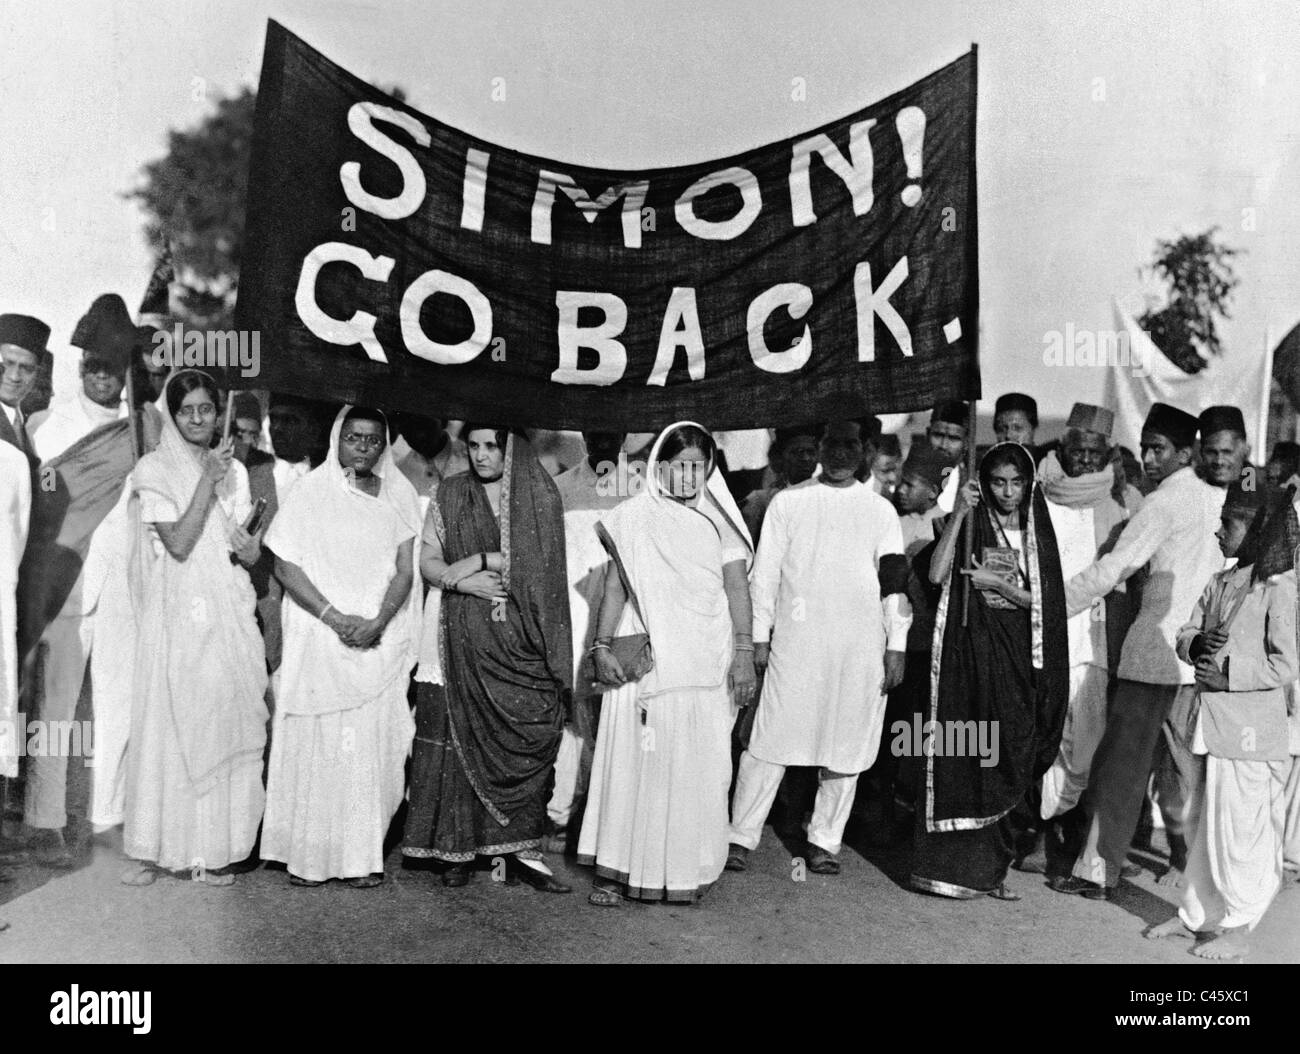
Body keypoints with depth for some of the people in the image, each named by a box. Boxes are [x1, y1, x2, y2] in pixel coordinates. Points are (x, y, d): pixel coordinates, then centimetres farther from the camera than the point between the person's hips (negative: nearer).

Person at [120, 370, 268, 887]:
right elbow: (179, 544, -12)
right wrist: (208, 480, -12)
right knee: (169, 723, -2)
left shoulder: (234, 470, 12)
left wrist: (248, 542, -11)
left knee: (227, 722, 4)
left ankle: (215, 846, 13)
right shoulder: (155, 469, 0)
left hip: (230, 613, 4)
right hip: (177, 612, -4)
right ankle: (158, 846, 10)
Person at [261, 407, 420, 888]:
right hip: (320, 637, -2)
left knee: (373, 747, 3)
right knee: (315, 744, 0)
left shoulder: (399, 495, 7)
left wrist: (378, 623, -11)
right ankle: (307, 853, 12)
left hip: (380, 641, 2)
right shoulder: (312, 492, 0)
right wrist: (334, 617, -13)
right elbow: (285, 565, -4)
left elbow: (405, 571, 4)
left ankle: (363, 855, 13)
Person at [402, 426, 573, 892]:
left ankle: (521, 849, 2)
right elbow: (427, 561, 6)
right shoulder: (449, 496, 10)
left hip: (524, 639, -1)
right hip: (466, 639, 1)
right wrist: (466, 582, -11)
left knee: (529, 735, -6)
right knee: (463, 735, -1)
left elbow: (539, 562, -5)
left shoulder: (540, 496, 5)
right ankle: (457, 846, 8)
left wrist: (473, 562, -7)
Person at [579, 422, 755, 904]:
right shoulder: (633, 517, 6)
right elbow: (615, 587, 6)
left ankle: (689, 869, 14)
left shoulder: (720, 520, 7)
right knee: (633, 759, -1)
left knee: (697, 765, 2)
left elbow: (737, 588, 4)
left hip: (704, 662, 1)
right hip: (641, 659, 0)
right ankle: (617, 868, 8)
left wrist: (744, 653, -3)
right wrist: (602, 646, -3)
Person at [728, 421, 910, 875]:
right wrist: (759, 636, 1)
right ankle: (741, 837, 4)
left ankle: (825, 841, 17)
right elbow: (766, 571, 6)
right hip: (796, 640, -2)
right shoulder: (788, 502, 8)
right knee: (772, 737, -4)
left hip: (860, 646, 2)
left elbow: (895, 581, 9)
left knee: (847, 743, 5)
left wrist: (896, 645, 2)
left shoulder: (880, 510, 12)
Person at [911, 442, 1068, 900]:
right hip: (973, 650, -2)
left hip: (1019, 656, 2)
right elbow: (937, 574, -15)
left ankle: (989, 868, 15)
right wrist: (958, 513, -18)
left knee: (1007, 762, 4)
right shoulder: (972, 526, 3)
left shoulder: (1038, 531, 9)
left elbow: (1043, 601, 4)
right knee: (966, 756, -5)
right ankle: (953, 863, 4)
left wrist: (998, 583, -10)